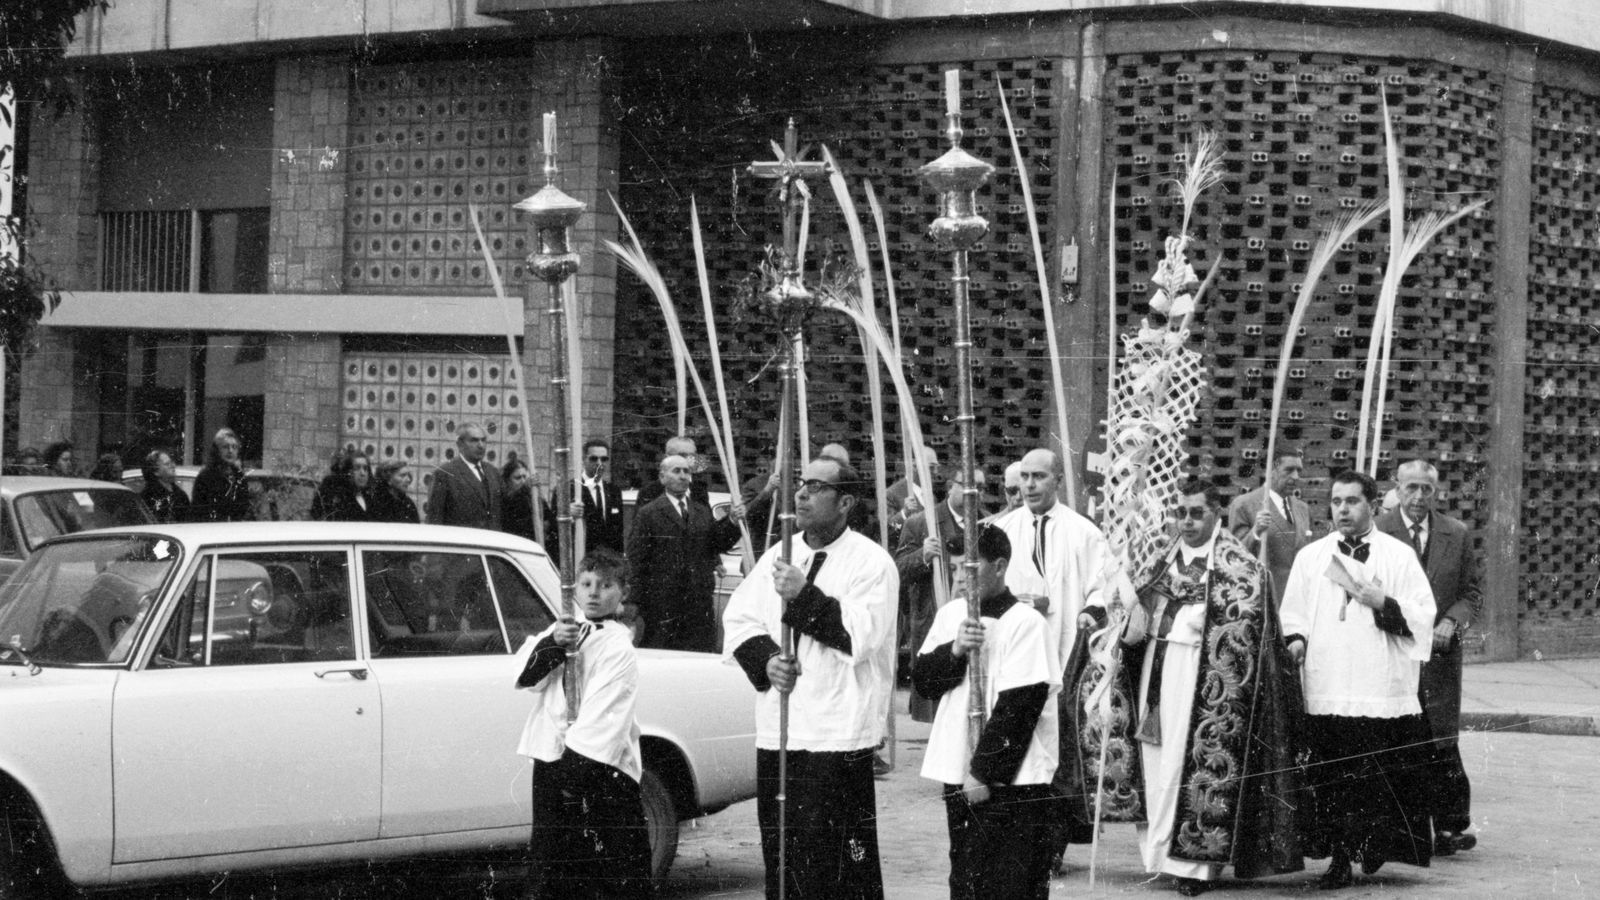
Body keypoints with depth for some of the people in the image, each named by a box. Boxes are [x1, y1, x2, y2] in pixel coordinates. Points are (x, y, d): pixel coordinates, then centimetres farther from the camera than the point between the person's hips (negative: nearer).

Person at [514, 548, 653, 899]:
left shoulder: (618, 648, -6)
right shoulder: (563, 630, 14)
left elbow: (602, 713, -16)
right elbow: (524, 676, 3)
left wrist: (575, 769, -24)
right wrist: (552, 645, -16)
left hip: (603, 768, -6)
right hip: (552, 761, 6)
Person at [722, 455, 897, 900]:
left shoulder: (871, 561, -4)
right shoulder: (778, 557, 15)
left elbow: (861, 633, -15)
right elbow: (738, 619, 12)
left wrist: (804, 596, -19)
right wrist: (765, 659, -6)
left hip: (839, 734, -6)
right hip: (777, 729, 6)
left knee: (841, 859, -7)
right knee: (780, 851, 11)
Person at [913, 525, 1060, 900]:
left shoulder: (1024, 622, -11)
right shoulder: (951, 615, 9)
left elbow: (1018, 709, -15)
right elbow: (922, 681, 5)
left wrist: (985, 774, -15)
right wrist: (954, 650, -14)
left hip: (1013, 785, -6)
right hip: (960, 782, 6)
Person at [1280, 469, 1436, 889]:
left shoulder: (1400, 556, 6)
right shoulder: (1310, 556, 13)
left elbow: (1423, 617, 3)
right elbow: (1293, 614, 14)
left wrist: (1384, 603, -12)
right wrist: (1296, 639, -5)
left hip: (1382, 691, -2)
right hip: (1327, 691, 2)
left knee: (1380, 775, -5)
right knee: (1331, 778, -1)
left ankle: (1375, 846, 8)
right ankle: (1339, 858, 4)